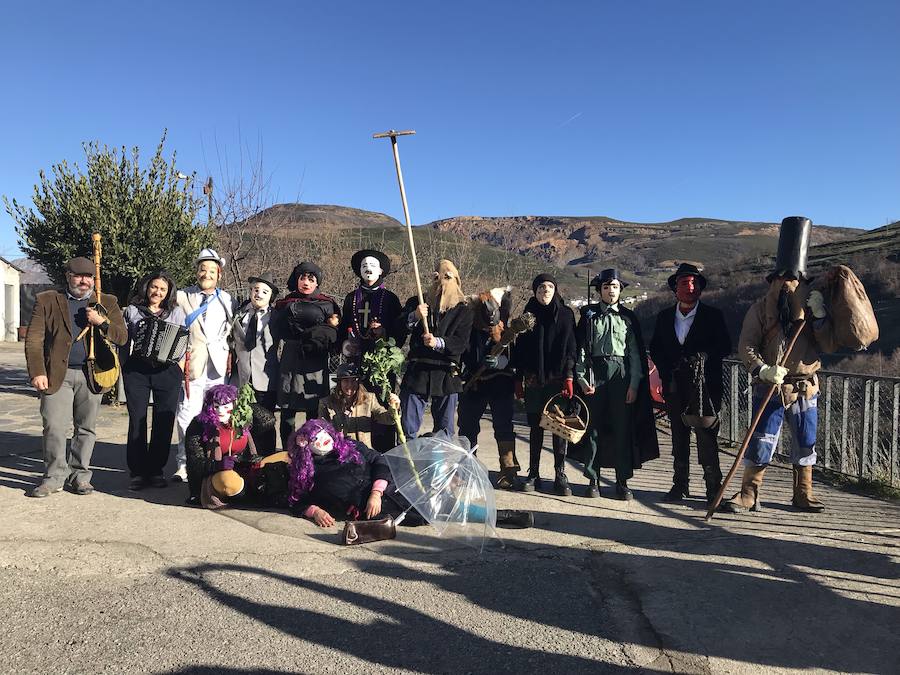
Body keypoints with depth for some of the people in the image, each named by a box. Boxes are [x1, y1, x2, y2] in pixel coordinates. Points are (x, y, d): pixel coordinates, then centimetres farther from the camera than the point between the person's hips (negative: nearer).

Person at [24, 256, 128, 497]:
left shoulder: (107, 303, 12)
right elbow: (34, 340, 2)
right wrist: (37, 372, -8)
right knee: (54, 427, -4)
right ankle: (54, 477, 10)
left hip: (92, 375, 1)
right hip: (57, 374, -1)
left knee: (86, 428, 7)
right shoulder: (47, 301, 8)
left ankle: (79, 475, 19)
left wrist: (102, 322, -11)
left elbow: (122, 337, 7)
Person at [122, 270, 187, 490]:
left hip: (167, 371, 0)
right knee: (137, 421, -1)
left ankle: (156, 470, 9)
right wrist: (123, 367, 3)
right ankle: (137, 472, 7)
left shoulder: (176, 313, 13)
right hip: (136, 370, 0)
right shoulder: (132, 311, 14)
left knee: (164, 422, -1)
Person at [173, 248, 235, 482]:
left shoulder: (228, 301, 14)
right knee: (187, 417, -4)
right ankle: (184, 464, 5)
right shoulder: (182, 297, 8)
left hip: (218, 367, 2)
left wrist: (230, 360, 8)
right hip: (192, 366, -1)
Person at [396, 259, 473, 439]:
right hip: (416, 372, 1)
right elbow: (398, 327, 1)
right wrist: (414, 317, -18)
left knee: (445, 431, 8)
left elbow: (461, 343, -6)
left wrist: (438, 342, -22)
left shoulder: (462, 311, 6)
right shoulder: (416, 303, 11)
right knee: (408, 429, 3)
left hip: (446, 376, 0)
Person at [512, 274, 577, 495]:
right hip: (534, 380, 1)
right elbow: (519, 348, 9)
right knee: (535, 427, 6)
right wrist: (519, 379, 4)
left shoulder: (566, 314, 5)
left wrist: (569, 377, -9)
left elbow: (570, 347, 0)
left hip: (558, 378, -1)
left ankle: (560, 476, 7)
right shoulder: (529, 314, 9)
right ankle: (533, 474, 13)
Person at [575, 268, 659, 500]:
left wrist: (634, 384, -2)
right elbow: (581, 348, 3)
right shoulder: (589, 315, 7)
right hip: (595, 374, 0)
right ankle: (593, 479, 13)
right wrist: (582, 378, -7)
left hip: (621, 375, 1)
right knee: (594, 428, 3)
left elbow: (636, 353, 6)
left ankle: (622, 481, 11)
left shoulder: (628, 317, 9)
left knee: (623, 428, 1)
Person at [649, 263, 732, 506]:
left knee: (707, 436, -5)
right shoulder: (664, 317, 13)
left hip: (704, 386, -3)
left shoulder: (713, 316, 4)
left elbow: (725, 347, -1)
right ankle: (680, 484, 20)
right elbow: (655, 349, 15)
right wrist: (667, 370, 0)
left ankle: (714, 488, 4)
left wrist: (701, 356, -14)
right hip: (674, 387, 3)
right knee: (678, 437, 10)